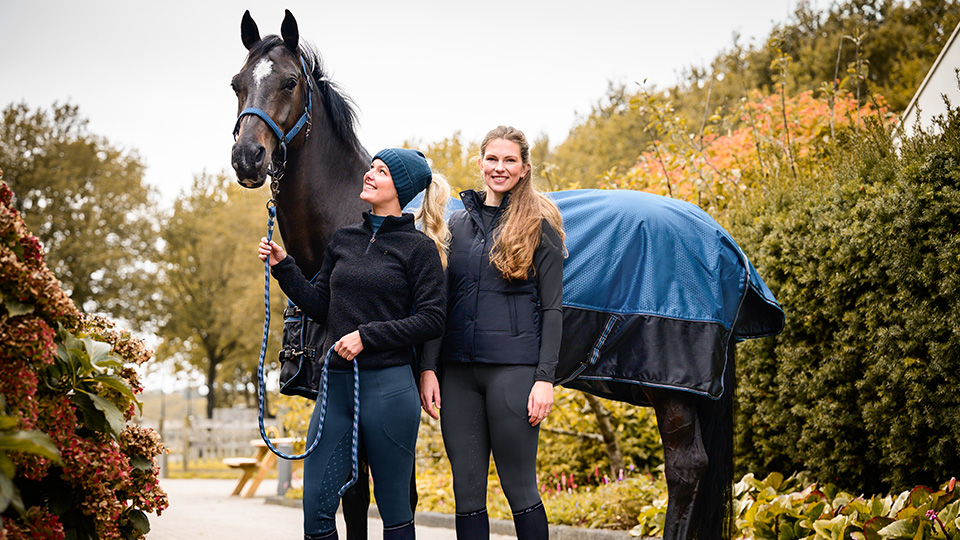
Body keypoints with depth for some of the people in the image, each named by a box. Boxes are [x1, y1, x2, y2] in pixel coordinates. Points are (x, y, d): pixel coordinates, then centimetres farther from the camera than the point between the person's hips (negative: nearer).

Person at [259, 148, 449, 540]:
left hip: (388, 386, -5)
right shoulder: (343, 240, 13)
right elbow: (321, 307, 15)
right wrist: (282, 266, 6)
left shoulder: (418, 247, -3)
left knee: (394, 508, 4)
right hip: (336, 384, 5)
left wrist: (367, 335, -13)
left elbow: (432, 320, -8)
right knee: (316, 508, 2)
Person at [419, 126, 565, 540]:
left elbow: (551, 309, -1)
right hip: (458, 370, 4)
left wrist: (545, 378, -10)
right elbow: (439, 302, 13)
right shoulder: (459, 223, 13)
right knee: (466, 490, 6)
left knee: (519, 488, -1)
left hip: (513, 366, -4)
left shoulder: (539, 226, 2)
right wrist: (428, 368, 3)